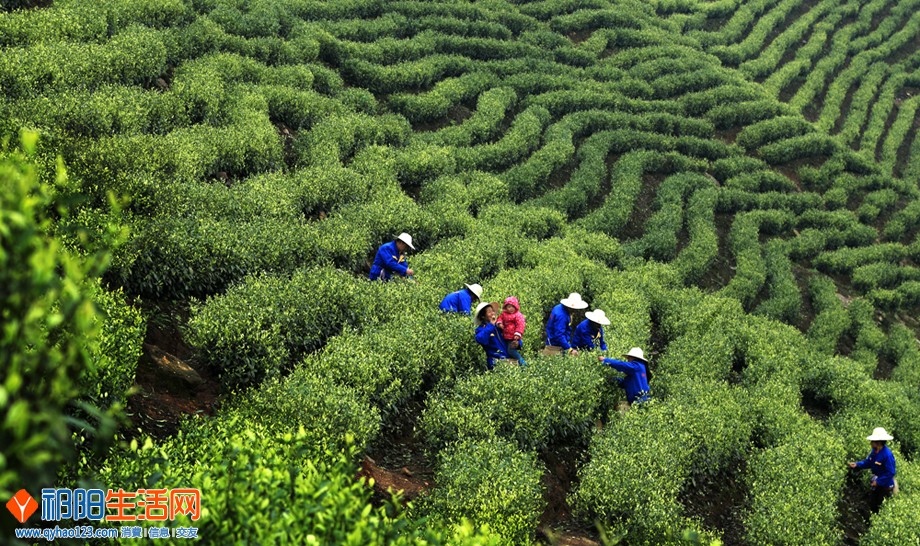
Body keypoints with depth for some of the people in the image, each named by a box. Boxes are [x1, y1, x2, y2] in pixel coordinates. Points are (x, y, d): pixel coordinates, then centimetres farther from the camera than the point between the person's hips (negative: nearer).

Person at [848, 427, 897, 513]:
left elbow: (891, 473, -28)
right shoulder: (874, 451, -7)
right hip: (876, 484, 8)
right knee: (872, 504, 23)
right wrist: (857, 465, -8)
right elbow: (868, 462, 8)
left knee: (882, 508, 10)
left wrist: (878, 482, -24)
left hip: (885, 486, -8)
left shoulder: (887, 455, -31)